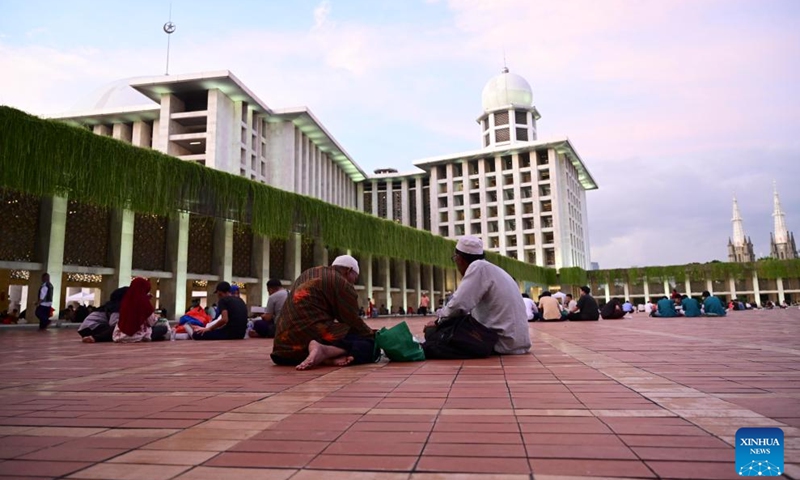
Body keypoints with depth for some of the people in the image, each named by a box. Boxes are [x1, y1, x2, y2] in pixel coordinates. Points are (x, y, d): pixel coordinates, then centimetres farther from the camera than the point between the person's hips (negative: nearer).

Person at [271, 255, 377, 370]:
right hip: (314, 335, -8)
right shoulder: (342, 284, -1)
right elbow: (354, 322, -2)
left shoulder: (307, 274, 24)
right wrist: (372, 335, 16)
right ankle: (324, 351, -27)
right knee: (370, 344, -6)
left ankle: (328, 358, -1)